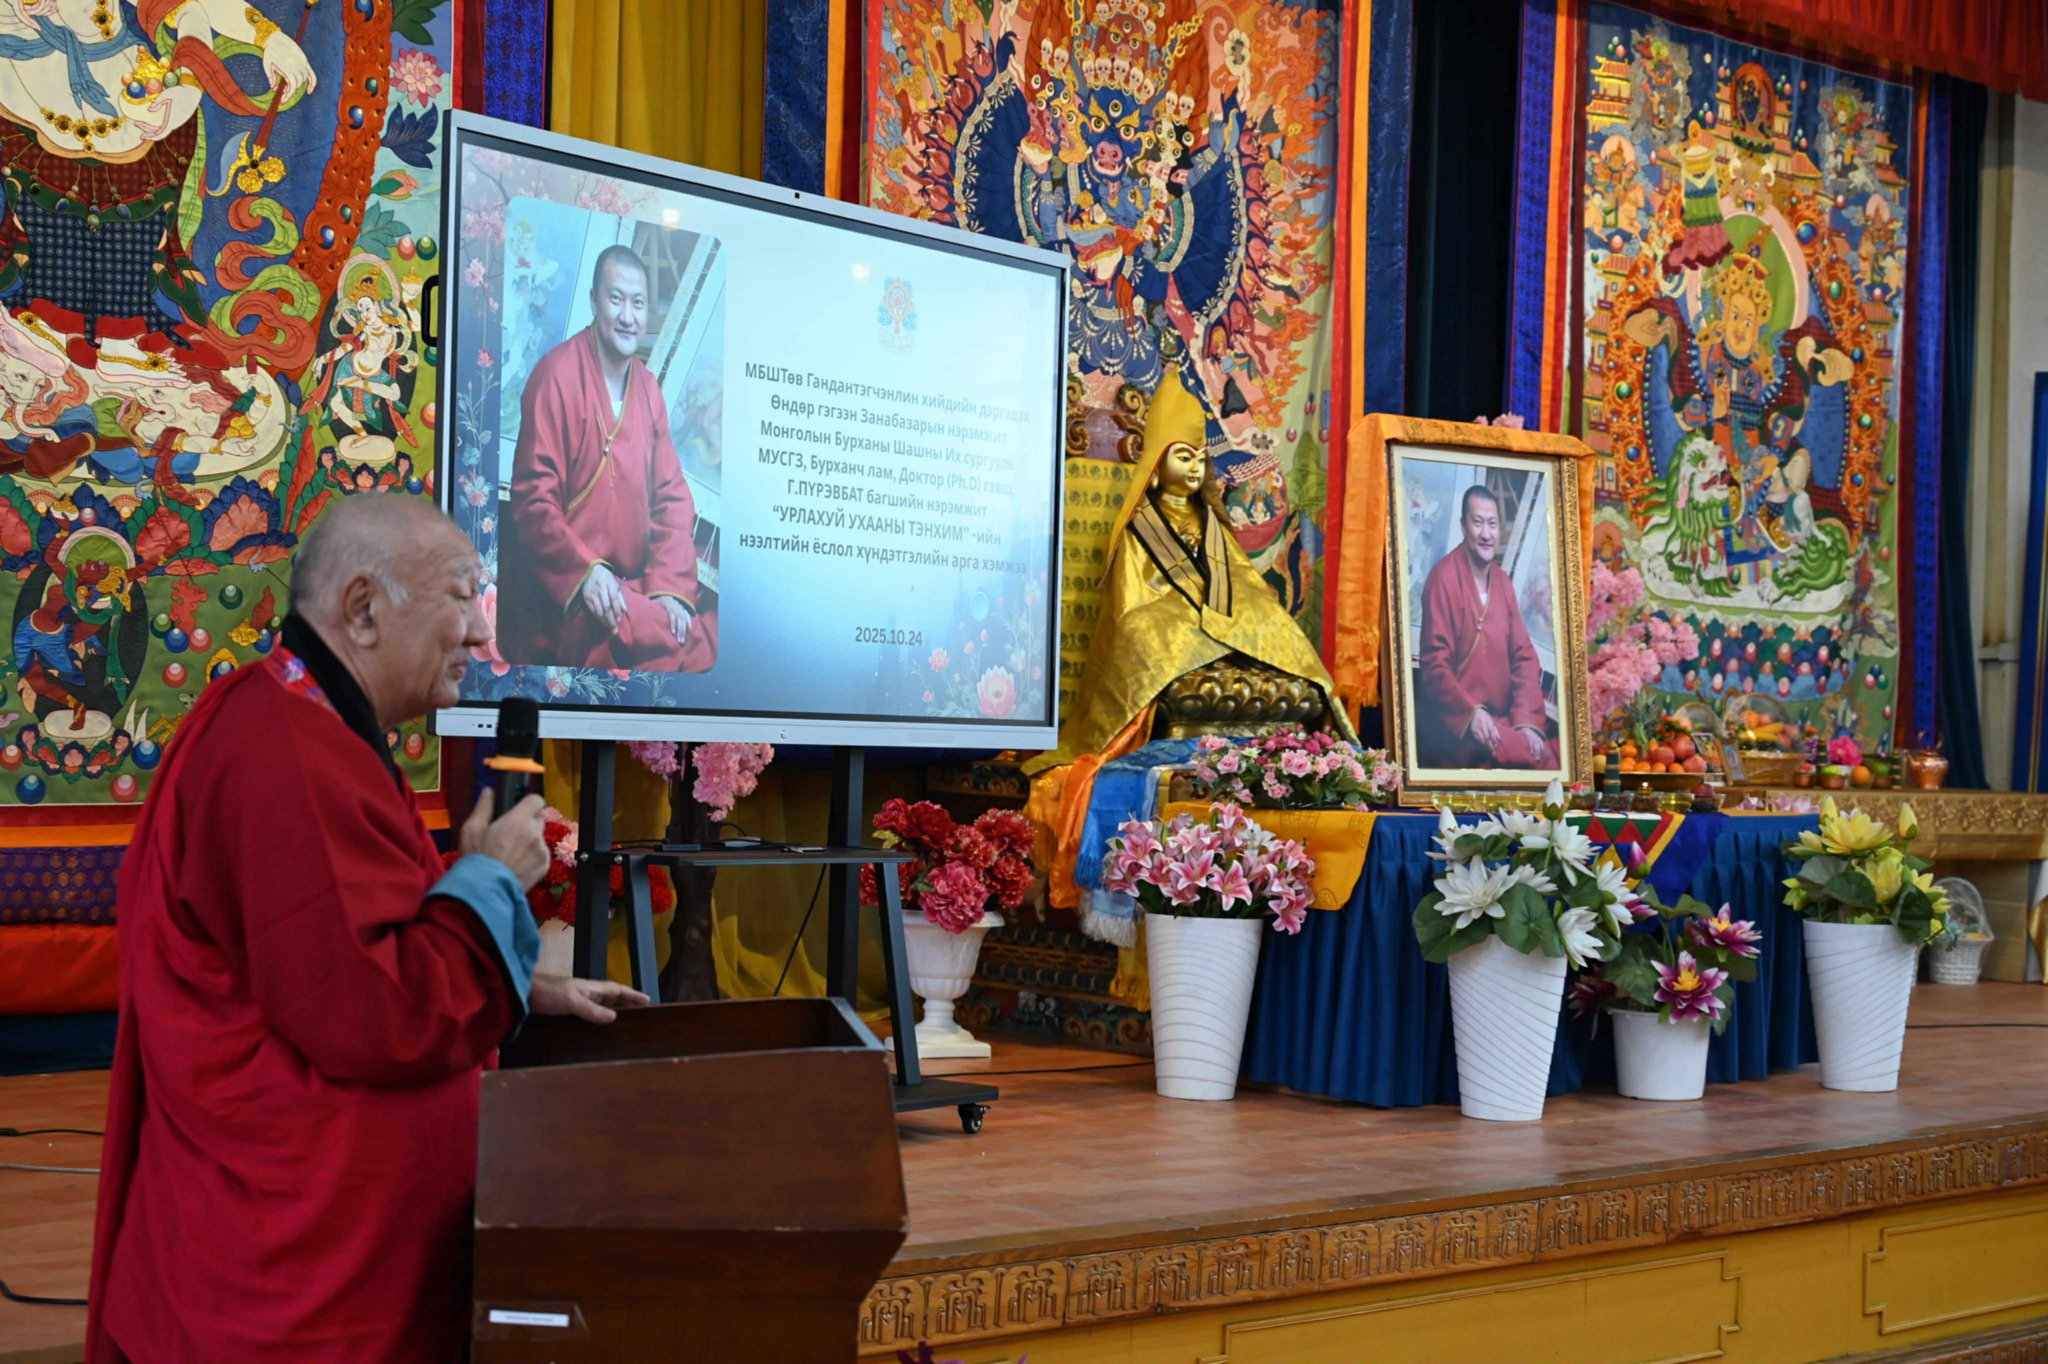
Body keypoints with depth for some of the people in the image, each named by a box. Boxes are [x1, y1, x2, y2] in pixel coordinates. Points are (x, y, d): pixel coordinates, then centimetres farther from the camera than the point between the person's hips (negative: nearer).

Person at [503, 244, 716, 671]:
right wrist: (585, 571, -23)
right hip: (567, 595, -7)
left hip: (635, 584, 7)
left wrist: (671, 587, -4)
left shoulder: (648, 388, 11)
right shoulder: (556, 377, -10)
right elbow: (533, 500, -12)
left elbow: (672, 498, 10)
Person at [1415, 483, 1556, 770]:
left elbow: (1523, 656, 10)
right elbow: (1434, 666, -13)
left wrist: (1527, 720, -5)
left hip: (1503, 718, 7)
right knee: (1528, 755, -28)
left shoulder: (1502, 581, 12)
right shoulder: (1443, 579, -11)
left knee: (1554, 751, -14)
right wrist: (1471, 713, -24)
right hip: (1458, 726, -7)